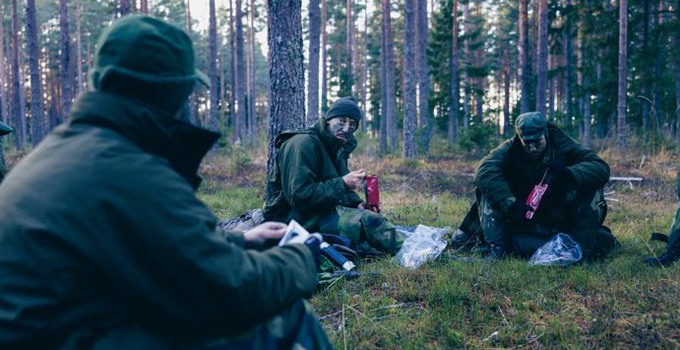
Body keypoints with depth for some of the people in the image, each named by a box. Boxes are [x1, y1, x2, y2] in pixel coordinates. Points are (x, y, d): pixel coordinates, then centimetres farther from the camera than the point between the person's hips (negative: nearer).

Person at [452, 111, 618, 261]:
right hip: (519, 217, 0)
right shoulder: (509, 150, -14)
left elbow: (602, 168, -21)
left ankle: (583, 247, -18)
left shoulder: (563, 147, -11)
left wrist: (569, 173, -40)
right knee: (489, 189, -22)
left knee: (591, 187, -20)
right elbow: (484, 172, -32)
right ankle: (497, 246, -25)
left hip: (558, 220, 1)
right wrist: (510, 203, -44)